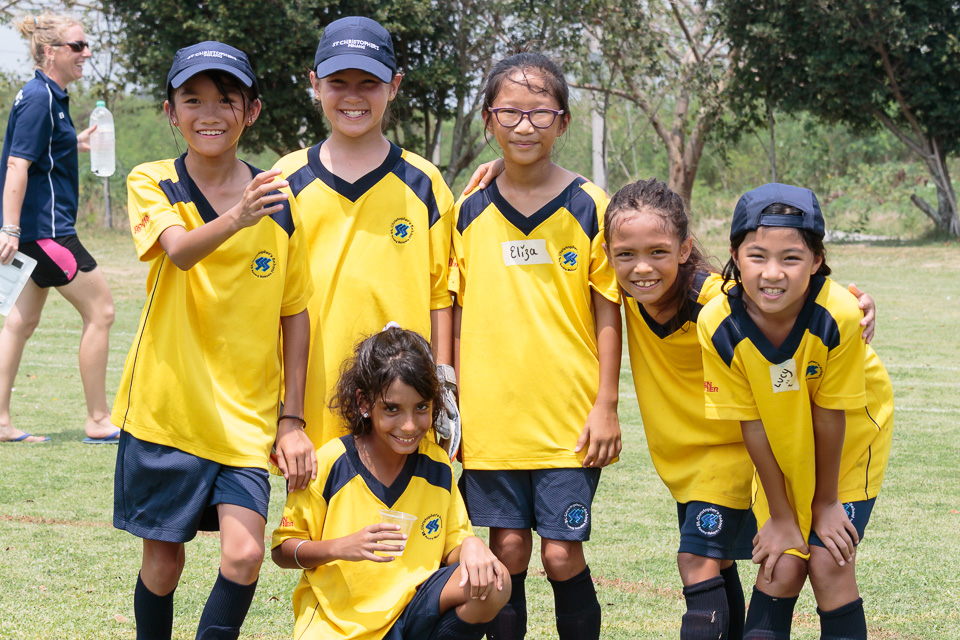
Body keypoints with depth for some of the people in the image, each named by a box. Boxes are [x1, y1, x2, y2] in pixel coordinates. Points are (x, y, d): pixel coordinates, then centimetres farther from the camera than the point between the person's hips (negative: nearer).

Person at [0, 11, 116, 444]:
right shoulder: (39, 99, -16)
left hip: (45, 228, 10)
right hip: (45, 227, -10)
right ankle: (98, 422, 2)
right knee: (100, 311, -4)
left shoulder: (51, 96, 13)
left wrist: (74, 143, 24)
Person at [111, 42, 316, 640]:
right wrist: (236, 219, -47)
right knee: (163, 560, 7)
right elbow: (180, 251, -26)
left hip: (247, 415, 1)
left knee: (244, 554, -13)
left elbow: (294, 315, 5)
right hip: (166, 406, -1)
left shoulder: (278, 201, -1)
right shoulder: (152, 184, -5)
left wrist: (292, 419, 1)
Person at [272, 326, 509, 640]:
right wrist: (340, 548, -21)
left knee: (492, 583, -23)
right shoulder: (331, 463, -8)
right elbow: (283, 551, -2)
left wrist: (470, 545, -16)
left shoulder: (437, 466, 2)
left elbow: (451, 547, 8)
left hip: (413, 611, 3)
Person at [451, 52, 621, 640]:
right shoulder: (471, 213, 5)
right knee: (508, 549, 5)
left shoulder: (589, 208, -2)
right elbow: (458, 316, 9)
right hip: (490, 415, 2)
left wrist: (606, 405, -4)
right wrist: (449, 406, 6)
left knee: (562, 554, -2)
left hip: (569, 417, -2)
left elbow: (608, 313, 0)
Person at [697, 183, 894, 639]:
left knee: (829, 562, -9)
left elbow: (829, 415, -21)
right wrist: (781, 514, -8)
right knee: (783, 565, -5)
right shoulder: (719, 325, -28)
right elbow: (752, 423, -17)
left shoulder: (838, 316, -34)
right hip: (783, 442, 2)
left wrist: (826, 502, -9)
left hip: (852, 432, -2)